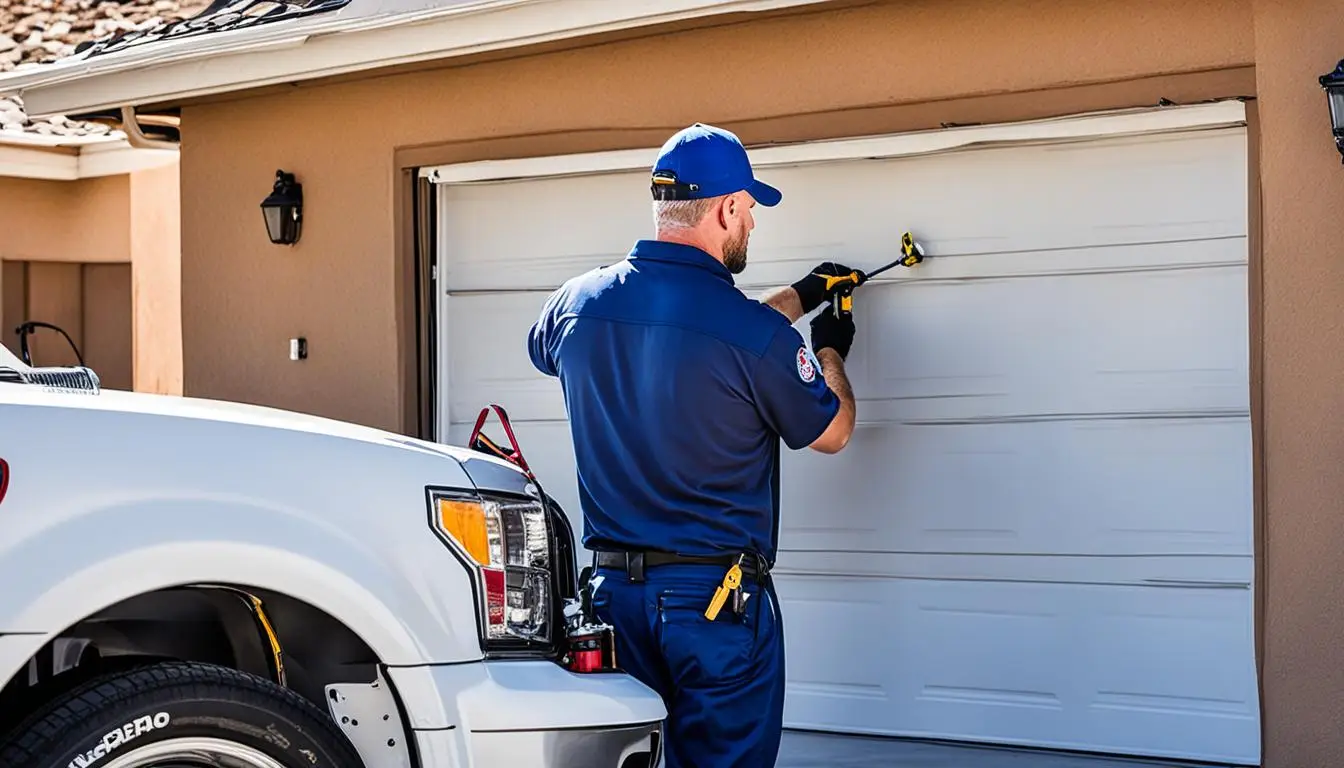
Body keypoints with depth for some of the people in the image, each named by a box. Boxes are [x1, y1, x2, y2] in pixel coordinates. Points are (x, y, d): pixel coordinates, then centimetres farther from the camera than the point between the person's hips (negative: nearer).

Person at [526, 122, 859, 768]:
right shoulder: (756, 334, -16)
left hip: (612, 587, 5)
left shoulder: (575, 303, 1)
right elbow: (831, 432, 2)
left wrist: (794, 300, 28)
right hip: (718, 599, -5)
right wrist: (831, 351, 22)